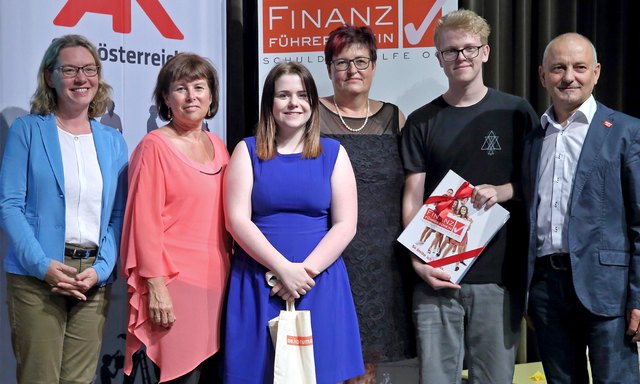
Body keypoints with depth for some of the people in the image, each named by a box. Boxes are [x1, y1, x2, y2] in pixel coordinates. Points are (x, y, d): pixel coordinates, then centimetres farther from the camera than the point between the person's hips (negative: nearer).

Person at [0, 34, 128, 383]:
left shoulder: (113, 142, 12)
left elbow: (118, 216, 8)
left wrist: (101, 269, -7)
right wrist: (43, 265, -16)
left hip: (94, 278, 3)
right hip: (38, 276, -3)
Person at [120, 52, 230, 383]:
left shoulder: (217, 147, 13)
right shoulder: (154, 146, -6)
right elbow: (145, 221, -10)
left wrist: (229, 269, 14)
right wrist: (155, 285, -15)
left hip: (216, 280, 6)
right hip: (175, 282, -6)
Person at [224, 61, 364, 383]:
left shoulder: (333, 153, 6)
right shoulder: (247, 151, 4)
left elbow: (345, 225, -1)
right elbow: (237, 220, -6)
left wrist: (306, 270, -12)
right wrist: (284, 269, -14)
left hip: (320, 283, 1)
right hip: (258, 282, 0)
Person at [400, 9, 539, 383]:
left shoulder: (516, 113, 5)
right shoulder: (422, 122, 7)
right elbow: (413, 198, 4)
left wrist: (501, 191, -11)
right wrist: (418, 261, -9)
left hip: (499, 275, 0)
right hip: (437, 275, 1)